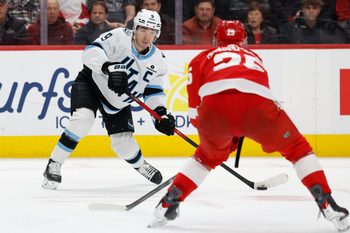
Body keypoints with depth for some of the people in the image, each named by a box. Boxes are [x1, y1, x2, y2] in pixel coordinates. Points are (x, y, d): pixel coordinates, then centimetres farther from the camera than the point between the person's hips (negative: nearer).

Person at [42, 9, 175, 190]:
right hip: (91, 82, -5)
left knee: (123, 143, 0)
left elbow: (153, 91, 1)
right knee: (83, 119, -31)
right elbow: (91, 51, -35)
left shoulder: (157, 60, -7)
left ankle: (139, 164, 37)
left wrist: (161, 113, -14)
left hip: (118, 101, 5)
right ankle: (53, 165, -19)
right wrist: (110, 67, -50)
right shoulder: (120, 37, -24)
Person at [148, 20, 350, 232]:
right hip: (256, 104, 0)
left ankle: (168, 203, 24)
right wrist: (236, 136, 60)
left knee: (208, 156, 32)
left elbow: (195, 109, 27)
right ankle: (327, 204, 7)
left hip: (214, 105, 0)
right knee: (297, 148, 22)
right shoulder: (253, 56, 42)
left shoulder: (203, 58, 35)